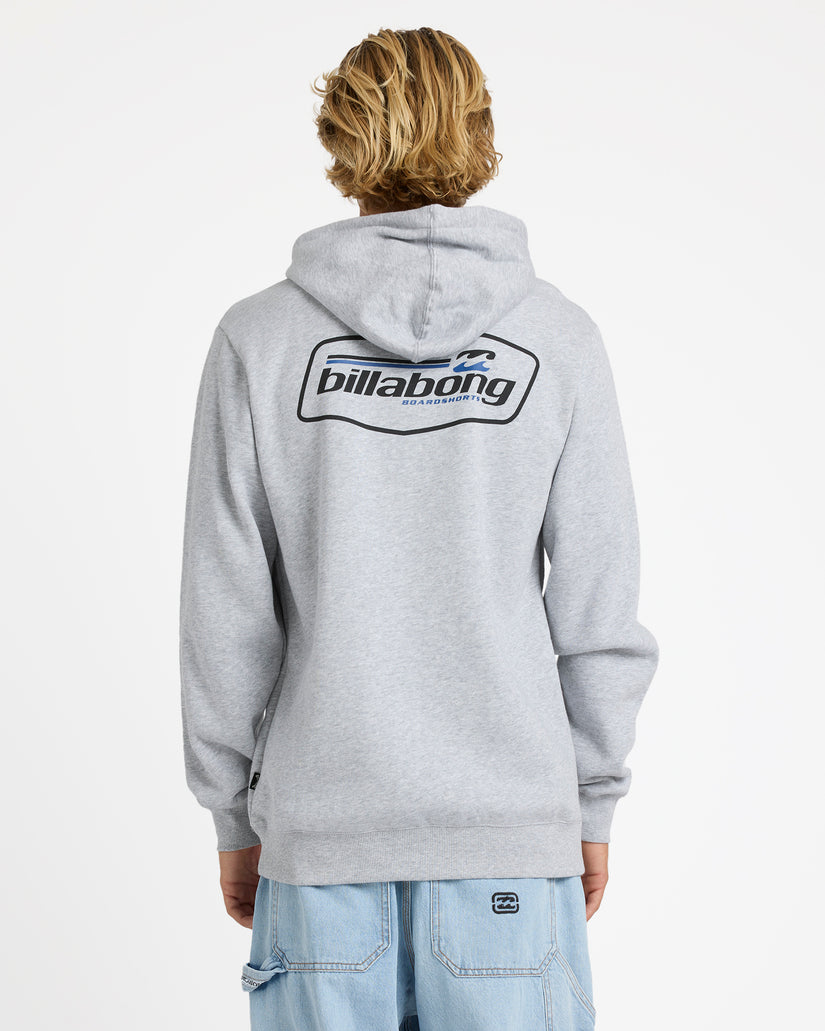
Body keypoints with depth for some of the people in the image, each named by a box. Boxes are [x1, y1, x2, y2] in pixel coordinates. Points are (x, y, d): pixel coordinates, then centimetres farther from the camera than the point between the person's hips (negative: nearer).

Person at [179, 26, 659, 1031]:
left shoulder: (258, 339, -4)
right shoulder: (558, 337, -3)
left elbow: (225, 616, -2)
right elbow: (598, 607, -2)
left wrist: (233, 817, 8)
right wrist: (592, 806, 9)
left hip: (322, 833, 1)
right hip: (510, 830, 0)